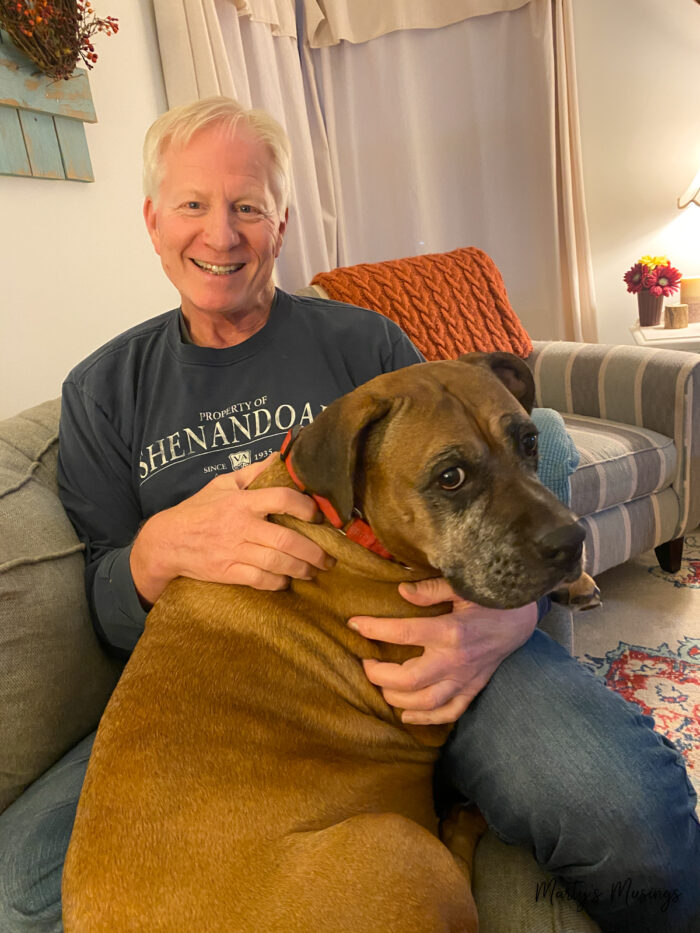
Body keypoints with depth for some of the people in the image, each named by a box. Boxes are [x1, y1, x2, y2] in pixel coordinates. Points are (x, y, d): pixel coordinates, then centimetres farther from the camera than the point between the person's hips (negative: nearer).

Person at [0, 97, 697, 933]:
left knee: (632, 802, -28)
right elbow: (106, 614, 8)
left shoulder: (366, 342, 8)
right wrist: (162, 548, -17)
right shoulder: (103, 392, 12)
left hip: (408, 649, 0)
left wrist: (505, 616, -18)